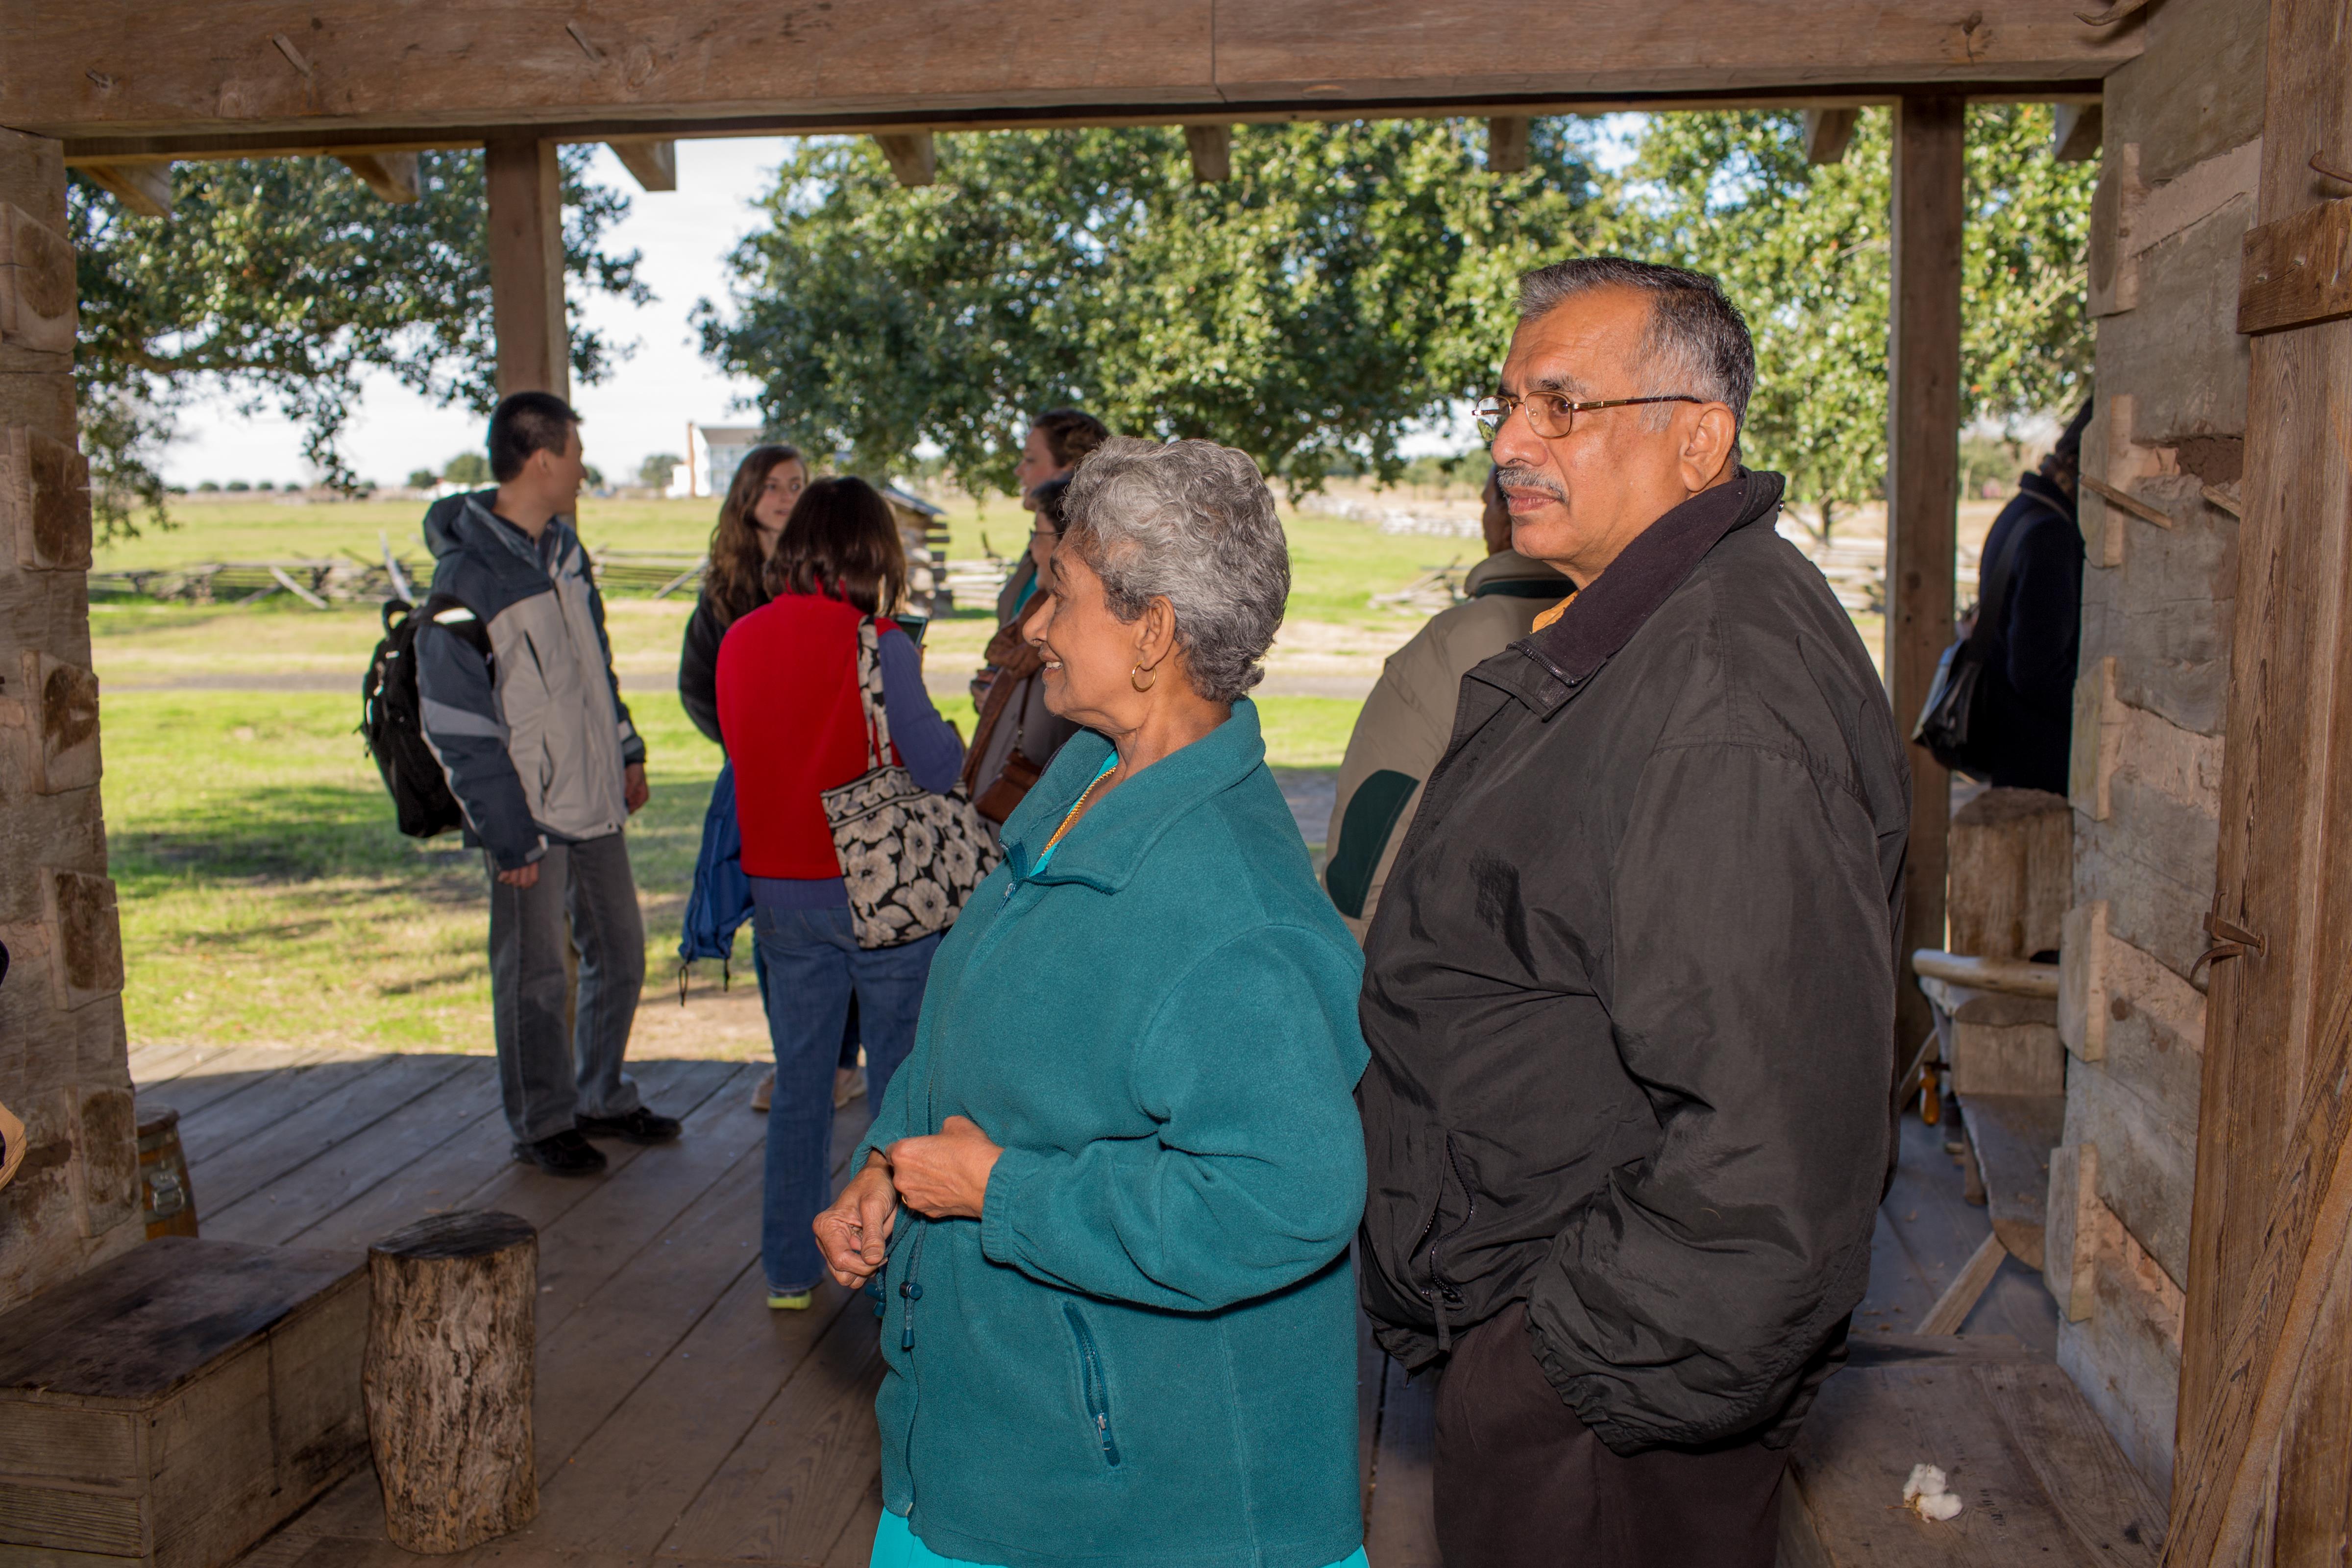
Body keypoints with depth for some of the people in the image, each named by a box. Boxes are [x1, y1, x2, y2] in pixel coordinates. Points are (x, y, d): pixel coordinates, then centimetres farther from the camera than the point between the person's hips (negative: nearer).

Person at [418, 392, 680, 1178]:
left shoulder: (563, 548, 8)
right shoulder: (465, 580, -17)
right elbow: (459, 729, -17)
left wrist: (626, 752, 17)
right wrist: (509, 834, -17)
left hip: (593, 798, 8)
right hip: (529, 813, -8)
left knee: (619, 951, 15)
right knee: (535, 974, 5)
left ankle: (604, 1098, 31)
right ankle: (544, 1122, 21)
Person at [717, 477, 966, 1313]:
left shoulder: (739, 641, 1)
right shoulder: (877, 645, -15)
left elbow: (741, 746, 12)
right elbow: (937, 766, -17)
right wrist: (946, 732, 3)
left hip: (781, 889, 5)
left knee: (799, 1079, 16)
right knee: (901, 1078, 10)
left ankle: (790, 1267, 25)